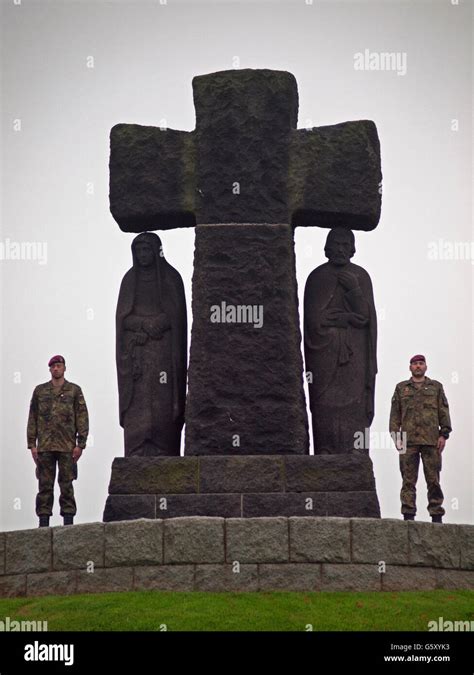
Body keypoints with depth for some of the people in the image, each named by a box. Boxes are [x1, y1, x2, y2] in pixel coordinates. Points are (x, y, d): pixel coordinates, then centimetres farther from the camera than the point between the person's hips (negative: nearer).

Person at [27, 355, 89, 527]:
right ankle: (43, 521, 6)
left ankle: (68, 520, 4)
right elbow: (32, 418, 10)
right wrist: (32, 444, 3)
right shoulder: (40, 391, 11)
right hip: (44, 446, 2)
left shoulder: (74, 390, 5)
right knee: (44, 485, 2)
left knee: (66, 484, 0)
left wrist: (80, 444, -6)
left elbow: (82, 418, 1)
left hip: (67, 446, -2)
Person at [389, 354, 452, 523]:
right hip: (408, 441, 0)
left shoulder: (436, 387, 15)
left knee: (433, 479, -1)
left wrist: (444, 435, 0)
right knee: (409, 479, -2)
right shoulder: (401, 388, 16)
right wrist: (395, 434, 1)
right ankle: (408, 515, -1)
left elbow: (444, 412, 10)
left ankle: (437, 516, 3)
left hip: (431, 440, 0)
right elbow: (395, 413, 12)